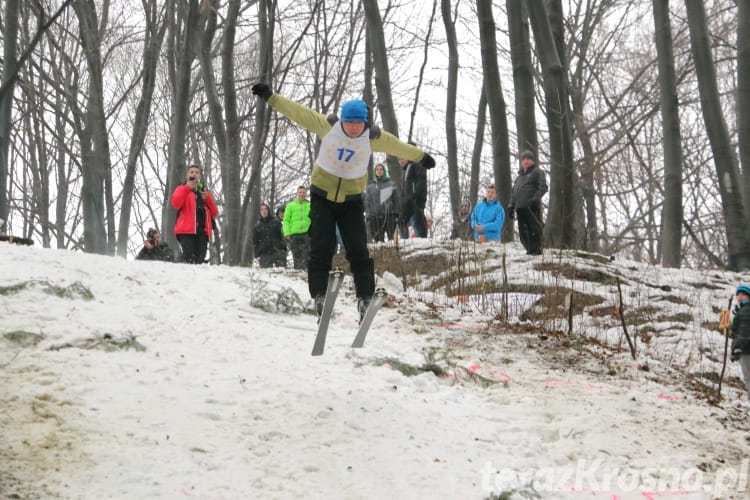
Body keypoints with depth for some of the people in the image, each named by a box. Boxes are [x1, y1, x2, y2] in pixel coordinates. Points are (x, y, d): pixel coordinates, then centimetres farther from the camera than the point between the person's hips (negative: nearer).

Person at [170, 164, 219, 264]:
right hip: (187, 229, -3)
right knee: (188, 259, -19)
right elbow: (175, 204, -7)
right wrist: (187, 188, -7)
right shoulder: (182, 189, 16)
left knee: (200, 259, -8)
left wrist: (208, 199, 1)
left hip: (203, 230, 3)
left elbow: (215, 213, 17)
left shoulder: (205, 192, 27)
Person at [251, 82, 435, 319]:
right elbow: (298, 112, -8)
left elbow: (397, 146, 10)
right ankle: (319, 296, -2)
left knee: (358, 251, -4)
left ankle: (365, 299, 1)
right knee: (321, 249, -6)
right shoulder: (327, 125, -13)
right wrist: (270, 97, -9)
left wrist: (421, 157, 23)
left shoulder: (373, 137, -8)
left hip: (352, 200, 1)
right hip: (322, 197, -1)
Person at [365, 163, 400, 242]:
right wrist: (368, 215, 2)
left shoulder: (391, 183, 9)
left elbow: (396, 199, 7)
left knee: (392, 237, -9)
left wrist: (396, 213, -2)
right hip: (375, 216, 2)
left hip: (389, 215, -1)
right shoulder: (370, 186, 13)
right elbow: (367, 201, 12)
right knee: (378, 239, -1)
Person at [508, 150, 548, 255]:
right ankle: (529, 250, 6)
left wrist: (536, 198, -20)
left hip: (532, 207, -7)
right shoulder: (519, 176, 29)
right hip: (520, 208, 7)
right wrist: (511, 206, 20)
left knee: (534, 229, -11)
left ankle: (536, 250, -11)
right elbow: (513, 192, 30)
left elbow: (543, 187, -6)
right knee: (523, 232, 3)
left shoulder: (537, 172, 7)